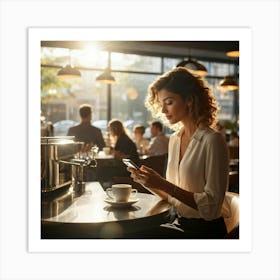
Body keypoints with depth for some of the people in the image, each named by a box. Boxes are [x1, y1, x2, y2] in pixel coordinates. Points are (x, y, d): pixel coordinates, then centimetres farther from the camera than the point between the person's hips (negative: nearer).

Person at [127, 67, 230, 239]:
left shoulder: (212, 140, -16)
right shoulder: (174, 140, 7)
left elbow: (211, 207, -19)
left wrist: (163, 184, -24)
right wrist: (148, 183, -6)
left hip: (206, 230, -6)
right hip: (180, 224, 6)